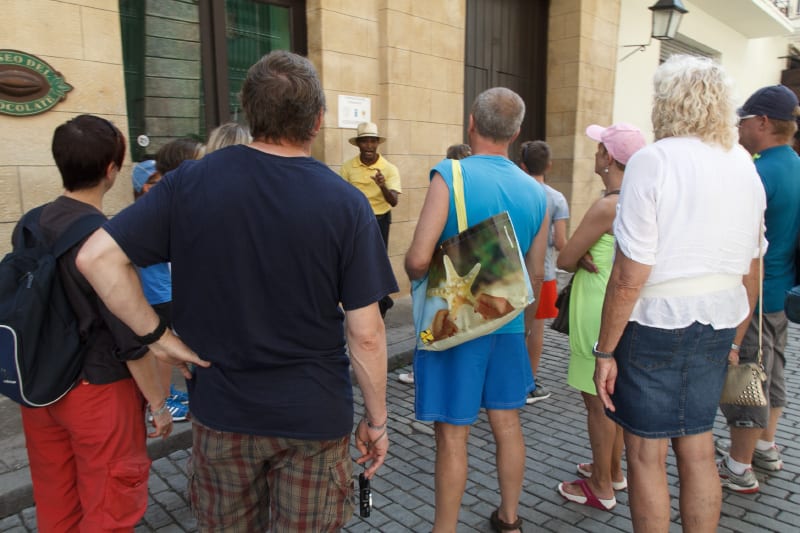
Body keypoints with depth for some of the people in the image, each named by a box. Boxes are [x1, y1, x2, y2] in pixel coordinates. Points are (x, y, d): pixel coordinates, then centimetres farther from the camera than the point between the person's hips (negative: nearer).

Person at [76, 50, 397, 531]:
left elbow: (97, 257, -11)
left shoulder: (190, 183, -10)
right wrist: (377, 420, -1)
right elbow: (365, 334, -14)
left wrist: (157, 334, -4)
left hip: (221, 409, 2)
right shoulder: (346, 203, -15)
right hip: (315, 417, -1)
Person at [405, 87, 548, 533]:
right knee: (507, 421, 18)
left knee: (452, 433, 5)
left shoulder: (450, 176, -15)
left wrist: (418, 275, 2)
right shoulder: (535, 191, 2)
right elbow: (536, 273, 9)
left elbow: (418, 259, -21)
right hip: (508, 323, 6)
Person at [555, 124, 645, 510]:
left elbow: (564, 259, -18)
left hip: (599, 311, -9)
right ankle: (613, 470, 37)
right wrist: (588, 259, -5)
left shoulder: (606, 207, -22)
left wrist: (581, 261, 1)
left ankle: (602, 488, 19)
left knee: (598, 399, 4)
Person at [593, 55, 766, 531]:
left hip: (656, 321, -6)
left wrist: (605, 350, -10)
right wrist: (733, 339, 25)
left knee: (646, 455, 7)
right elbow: (752, 270, 14)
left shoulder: (653, 161, -13)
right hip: (716, 326, 7)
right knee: (698, 451, 18)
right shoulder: (744, 165, 8)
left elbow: (629, 277, -18)